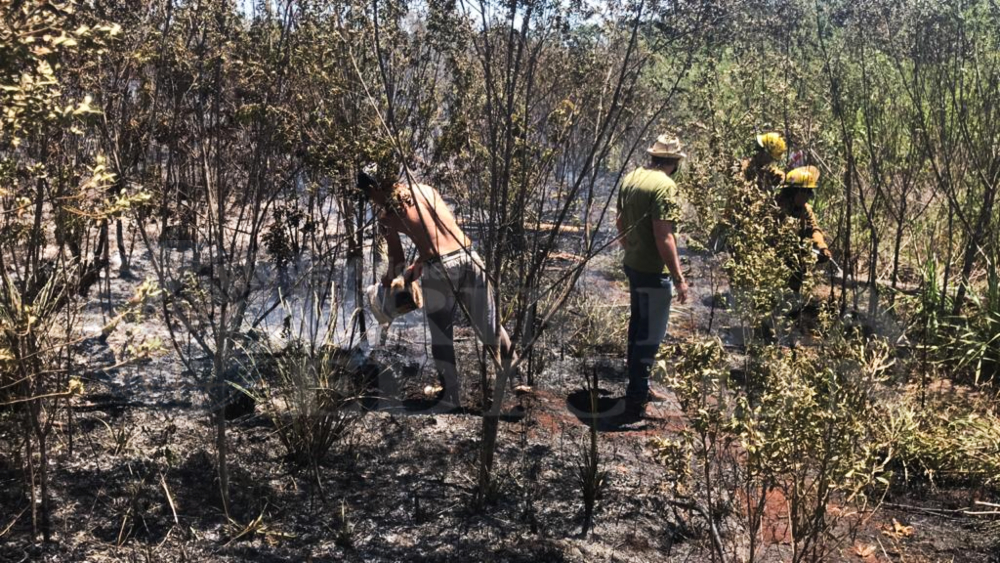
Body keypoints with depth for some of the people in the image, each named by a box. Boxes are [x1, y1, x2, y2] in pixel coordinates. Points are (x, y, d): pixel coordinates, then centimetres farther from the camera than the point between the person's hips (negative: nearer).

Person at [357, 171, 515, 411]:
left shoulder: (387, 213, 3)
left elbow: (397, 257, 11)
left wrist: (390, 277, 33)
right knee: (488, 324, 18)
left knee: (441, 336, 9)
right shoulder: (426, 189, 17)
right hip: (469, 256, 5)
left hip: (440, 267, -5)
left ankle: (452, 397, 14)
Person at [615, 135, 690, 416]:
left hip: (633, 265, 9)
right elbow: (663, 236, -25)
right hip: (654, 271, -9)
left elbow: (620, 222, 16)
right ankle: (637, 399, 8)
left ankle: (639, 386, 33)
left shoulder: (630, 178, 6)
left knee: (638, 326, 19)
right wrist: (679, 278, -20)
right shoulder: (665, 186, -20)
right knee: (651, 334, 1)